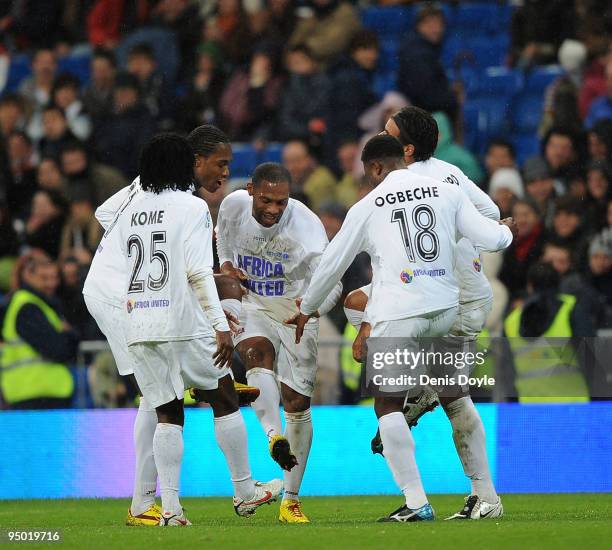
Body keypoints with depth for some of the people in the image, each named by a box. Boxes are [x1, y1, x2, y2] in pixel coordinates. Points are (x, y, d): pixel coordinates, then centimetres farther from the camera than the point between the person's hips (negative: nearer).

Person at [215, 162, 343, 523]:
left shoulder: (306, 225, -27)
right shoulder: (234, 205, -13)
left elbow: (330, 283, -31)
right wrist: (225, 262, -5)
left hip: (296, 312, -2)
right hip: (250, 303, 2)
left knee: (298, 404, 1)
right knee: (258, 356, -33)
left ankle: (292, 500, 12)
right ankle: (275, 436, -53)